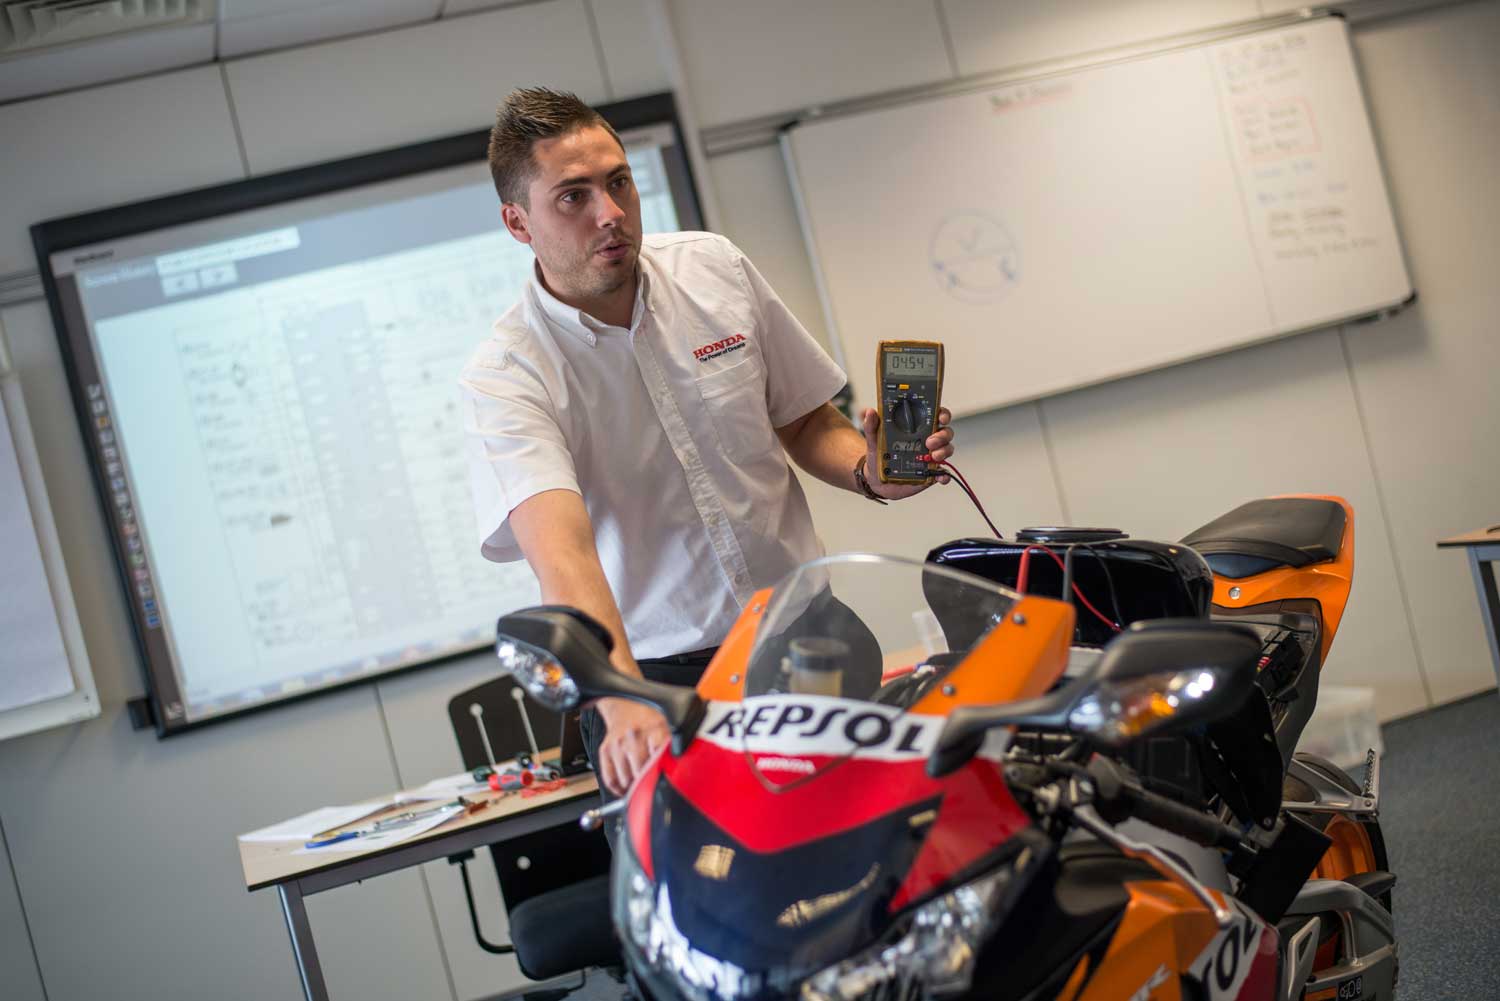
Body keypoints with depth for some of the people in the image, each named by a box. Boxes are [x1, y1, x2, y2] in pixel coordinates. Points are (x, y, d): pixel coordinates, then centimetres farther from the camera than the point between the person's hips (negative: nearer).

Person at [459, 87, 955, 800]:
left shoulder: (716, 269, 5)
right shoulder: (504, 377, -10)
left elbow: (805, 423, 16)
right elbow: (561, 550, -26)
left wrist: (871, 472, -6)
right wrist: (624, 701, -41)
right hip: (655, 672, -3)